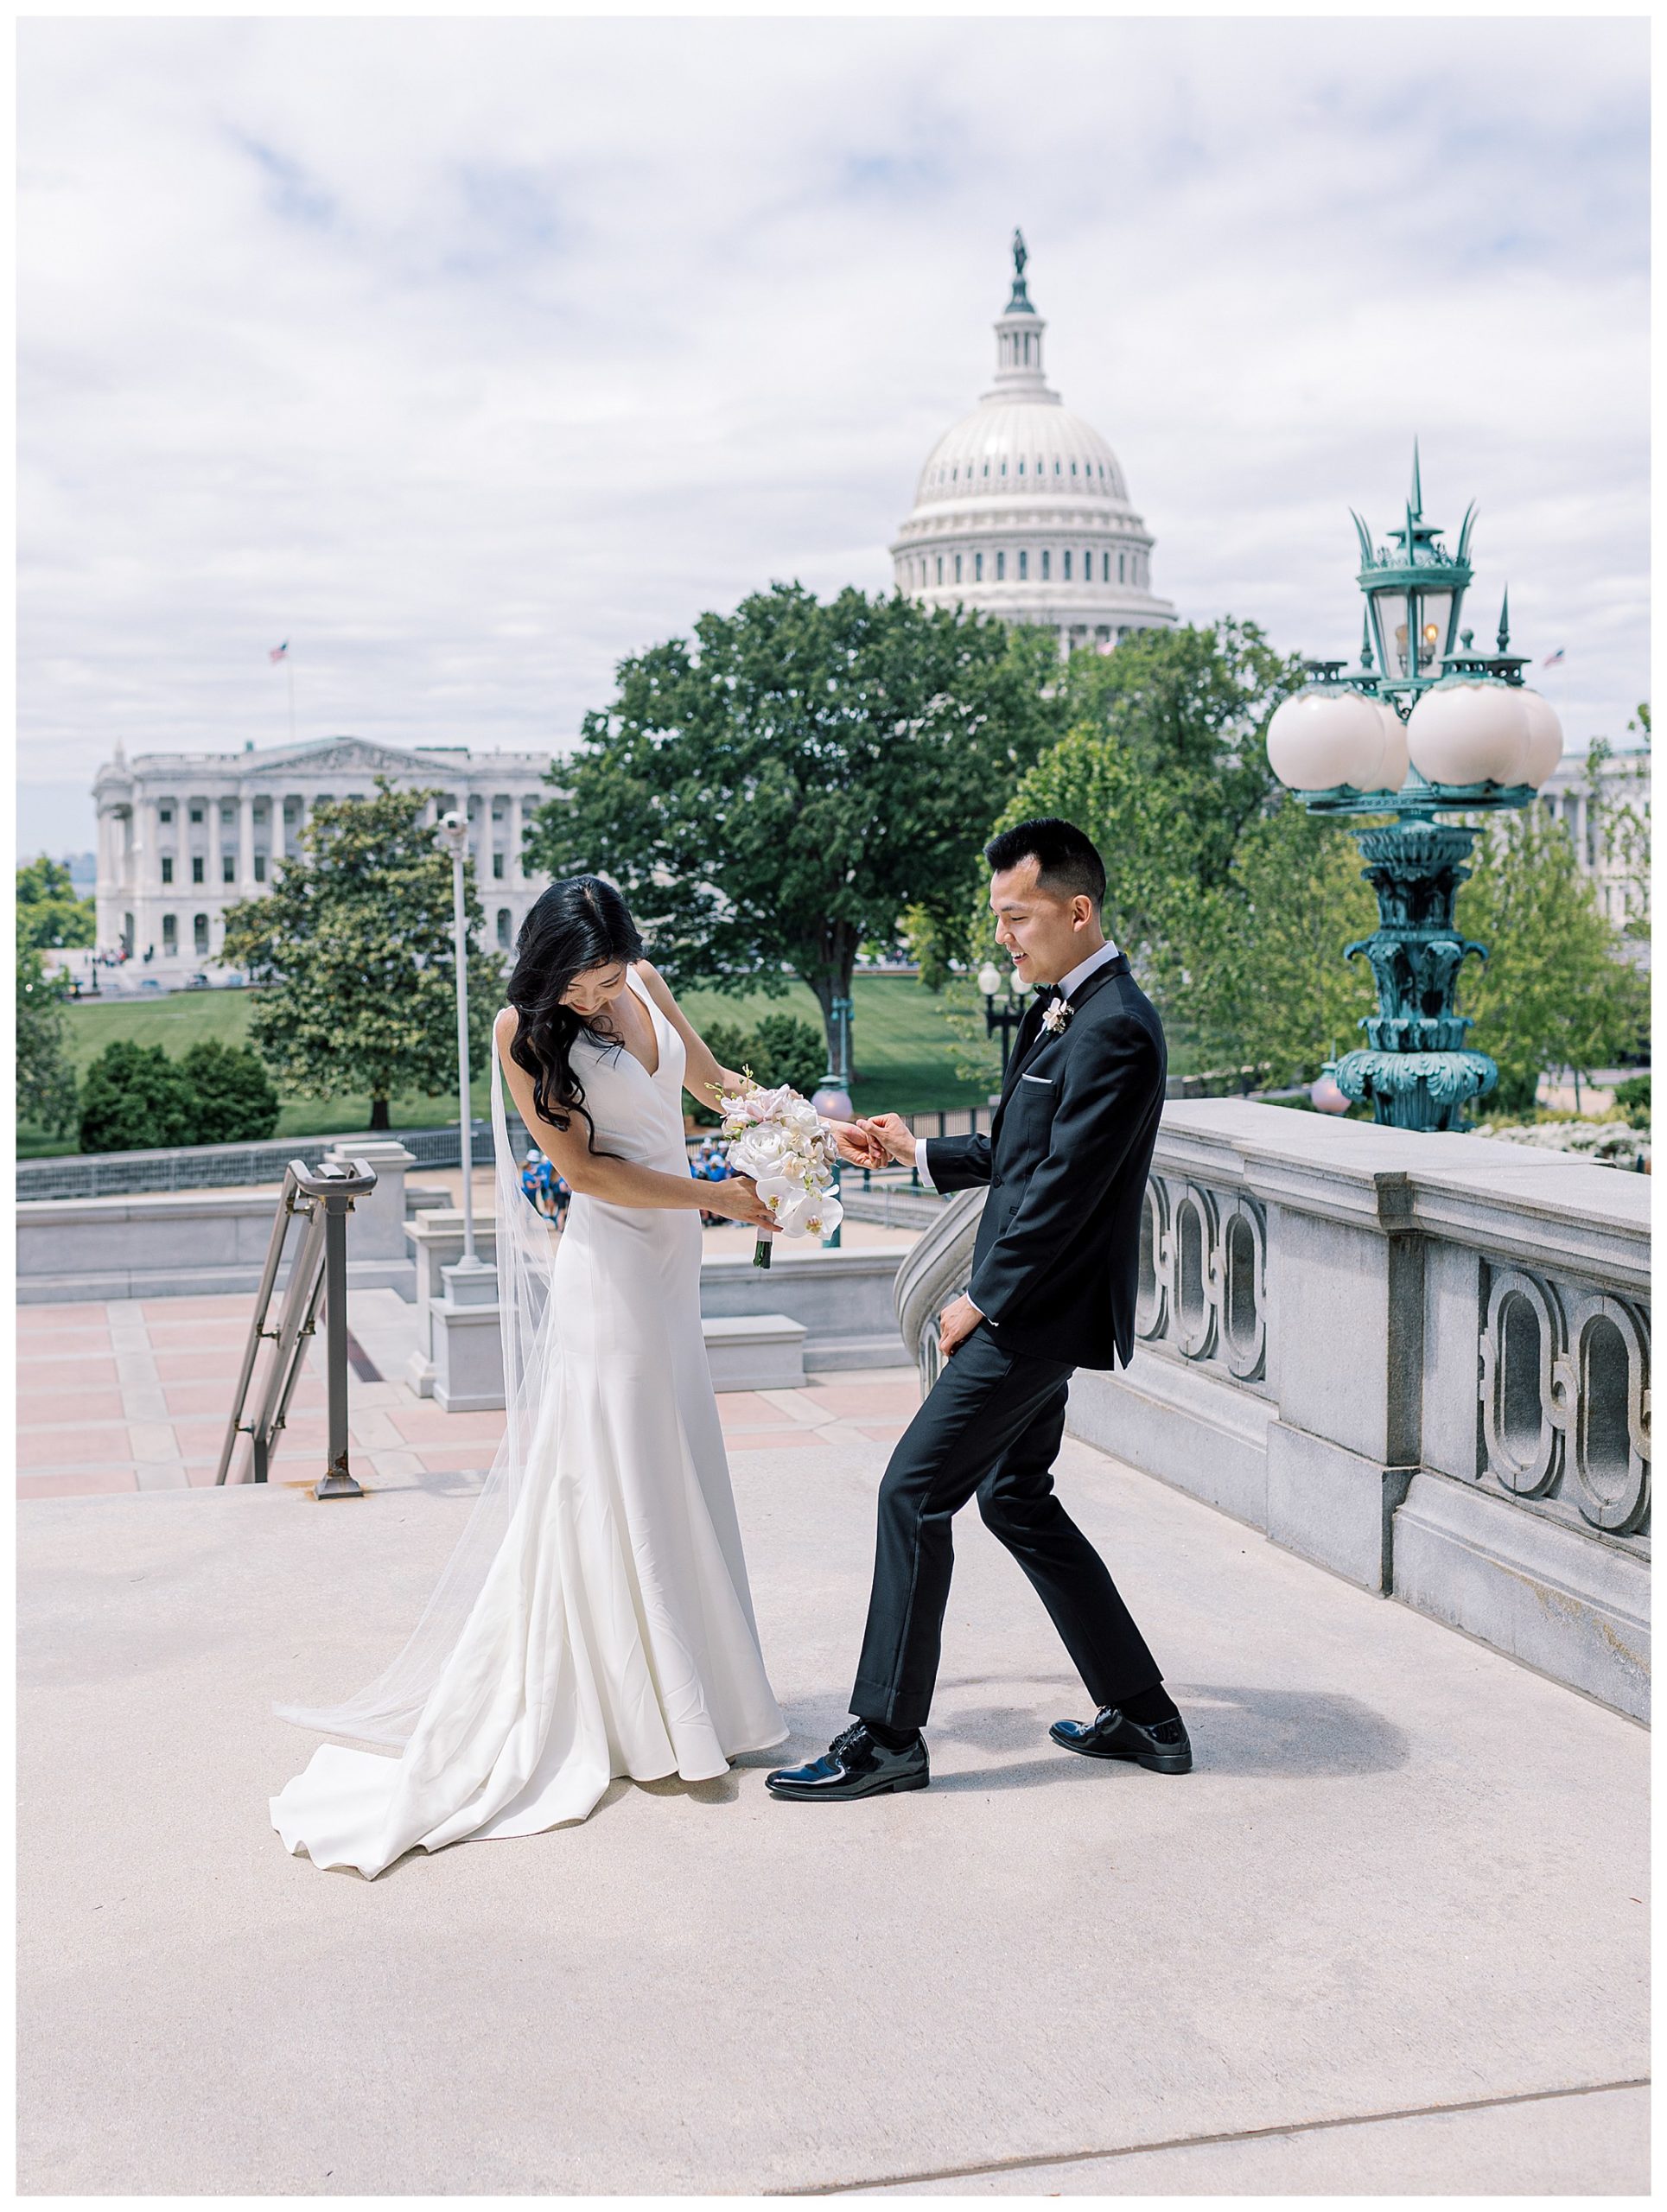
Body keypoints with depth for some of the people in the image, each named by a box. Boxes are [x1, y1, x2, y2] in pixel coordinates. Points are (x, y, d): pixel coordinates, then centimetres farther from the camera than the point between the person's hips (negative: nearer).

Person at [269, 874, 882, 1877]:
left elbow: (712, 1078, 20)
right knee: (613, 1481, -3)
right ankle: (629, 1717, 6)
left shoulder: (646, 987, 6)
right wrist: (718, 1196, -14)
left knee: (672, 1479, 14)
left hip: (669, 1264, 8)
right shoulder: (527, 1030, -12)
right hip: (609, 1264, -7)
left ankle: (679, 1696, 26)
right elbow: (583, 1167, -14)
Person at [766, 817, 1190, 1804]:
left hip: (1039, 1312, -10)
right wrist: (926, 1154, 22)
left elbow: (1065, 1185, -21)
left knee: (915, 1492, -6)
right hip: (1032, 1305, 10)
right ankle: (1142, 1714, 25)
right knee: (1017, 1500, 17)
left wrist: (983, 1300, -16)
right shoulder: (1062, 1010, 13)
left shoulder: (1114, 1029, -19)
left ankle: (887, 1736, 4)